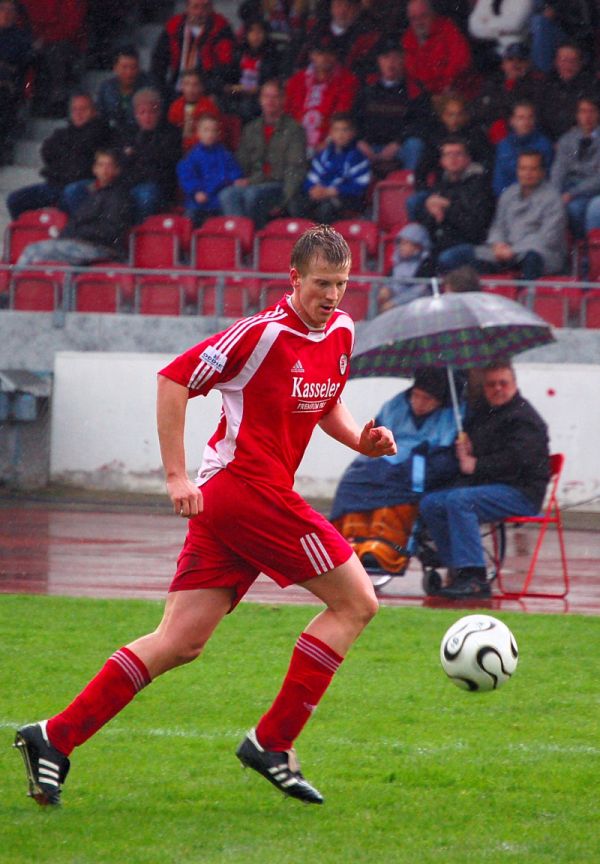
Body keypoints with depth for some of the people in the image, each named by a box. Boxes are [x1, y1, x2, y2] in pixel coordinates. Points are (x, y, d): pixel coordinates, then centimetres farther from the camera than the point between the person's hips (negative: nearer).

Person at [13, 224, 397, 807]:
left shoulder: (340, 332, 12)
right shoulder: (264, 332, -13)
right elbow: (174, 379, -11)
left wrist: (359, 439, 8)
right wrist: (176, 476, -14)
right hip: (250, 490, -9)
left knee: (179, 643, 4)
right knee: (355, 602, -5)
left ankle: (55, 737, 0)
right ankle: (272, 742, -3)